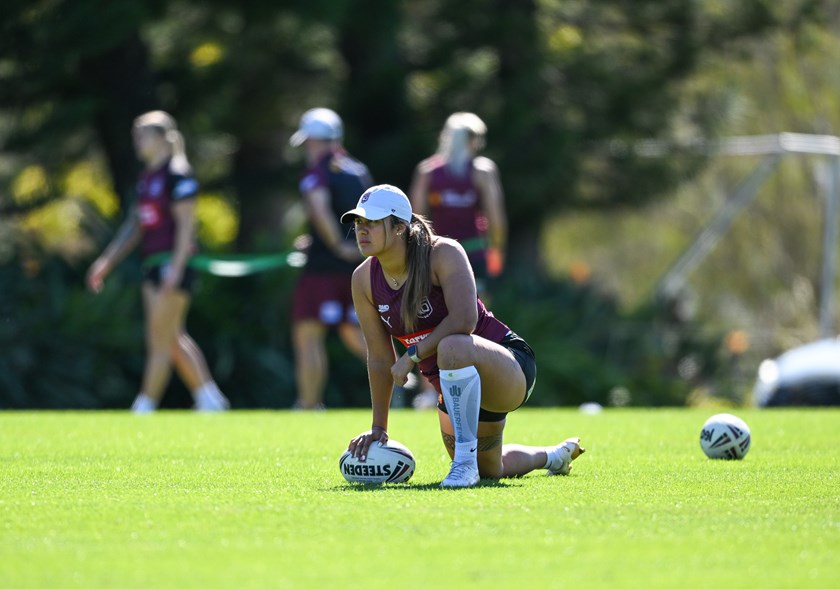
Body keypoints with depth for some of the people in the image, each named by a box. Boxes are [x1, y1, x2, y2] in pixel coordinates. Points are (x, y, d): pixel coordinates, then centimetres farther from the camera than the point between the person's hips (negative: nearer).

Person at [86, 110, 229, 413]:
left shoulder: (177, 174, -12)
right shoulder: (147, 176, 15)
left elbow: (186, 223, -17)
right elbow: (134, 224, 20)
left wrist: (176, 268, -23)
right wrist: (107, 262, 16)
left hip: (174, 262, -10)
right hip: (152, 264, 10)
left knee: (160, 339, -6)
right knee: (174, 338, 12)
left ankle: (145, 407, -3)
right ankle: (210, 398, 19)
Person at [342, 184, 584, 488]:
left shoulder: (443, 253, -21)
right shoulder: (364, 280, -3)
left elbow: (464, 320, -35)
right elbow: (379, 358, 4)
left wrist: (413, 354, -30)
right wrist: (378, 427, 4)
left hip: (510, 369, -8)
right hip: (454, 389, 8)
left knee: (452, 347, -42)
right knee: (489, 470, 22)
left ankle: (466, 461, -33)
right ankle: (556, 455, 54)